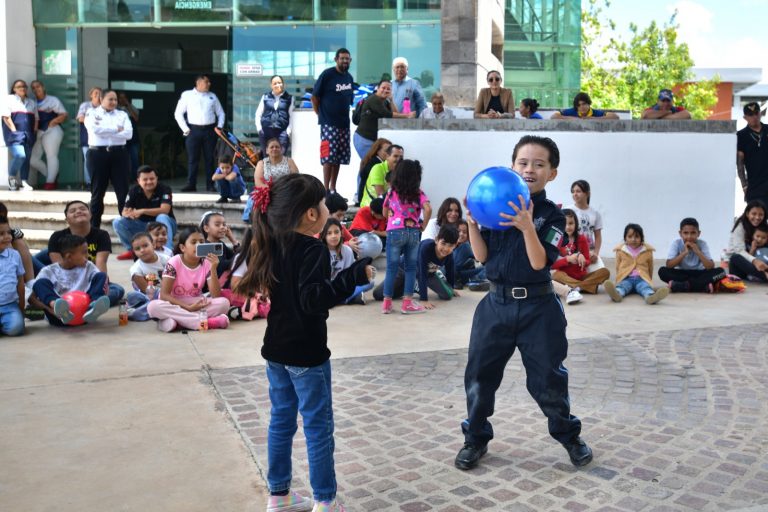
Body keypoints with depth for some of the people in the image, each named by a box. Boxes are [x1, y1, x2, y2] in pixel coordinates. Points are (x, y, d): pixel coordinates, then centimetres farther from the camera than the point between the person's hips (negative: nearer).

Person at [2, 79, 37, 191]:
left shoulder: (32, 103, 20)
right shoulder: (9, 99, 3)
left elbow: (36, 119, 19)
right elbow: (6, 117, -6)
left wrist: (34, 132, 5)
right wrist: (14, 131, -13)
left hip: (28, 135, 6)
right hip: (14, 134, -5)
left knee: (26, 158, 2)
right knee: (20, 155, -21)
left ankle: (24, 182, 6)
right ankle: (12, 177, 0)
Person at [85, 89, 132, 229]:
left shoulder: (122, 115, 13)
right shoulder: (92, 114, 7)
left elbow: (129, 133, -4)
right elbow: (95, 129, -13)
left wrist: (105, 131, -9)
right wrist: (117, 129, -7)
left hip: (119, 154, 2)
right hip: (98, 154, -2)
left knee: (123, 191, -1)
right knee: (97, 193, 4)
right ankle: (94, 227, 11)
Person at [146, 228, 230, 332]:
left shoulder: (207, 263, -6)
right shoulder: (174, 263, -12)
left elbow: (216, 296, -14)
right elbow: (164, 295, -16)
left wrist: (213, 269, -25)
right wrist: (188, 307, -26)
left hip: (196, 304, 2)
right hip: (174, 305, -2)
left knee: (224, 302, -24)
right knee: (153, 306, -34)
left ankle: (175, 321, -28)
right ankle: (208, 322, -36)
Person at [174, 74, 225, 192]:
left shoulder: (212, 96, 14)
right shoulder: (187, 95, 5)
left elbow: (221, 113, 19)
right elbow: (178, 113, 5)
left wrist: (220, 127, 4)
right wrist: (185, 129, -3)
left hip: (209, 130, 2)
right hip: (194, 130, -2)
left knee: (209, 159, 3)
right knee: (192, 158, -2)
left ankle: (210, 185, 7)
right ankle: (191, 184, 1)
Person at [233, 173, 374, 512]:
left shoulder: (274, 245, 4)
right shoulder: (312, 249, -21)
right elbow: (313, 298, -31)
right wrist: (354, 275, -30)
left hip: (276, 350, 8)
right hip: (306, 354, -8)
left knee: (281, 421, 16)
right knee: (319, 427, 4)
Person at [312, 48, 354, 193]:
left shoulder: (349, 77, 13)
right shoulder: (327, 74, -7)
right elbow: (314, 96, -5)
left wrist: (346, 114, 13)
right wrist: (320, 114, -3)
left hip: (344, 124, 7)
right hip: (329, 123, -7)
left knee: (339, 157, 9)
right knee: (329, 157, -10)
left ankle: (333, 188, 17)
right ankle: (326, 190, -6)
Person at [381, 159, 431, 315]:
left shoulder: (392, 192, 4)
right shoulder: (419, 193, 0)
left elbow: (385, 213, 13)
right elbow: (428, 209, -15)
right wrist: (422, 226, -2)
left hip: (395, 231, 0)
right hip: (414, 232, 0)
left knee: (392, 267, 6)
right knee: (411, 267, 9)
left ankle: (387, 303, 9)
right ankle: (407, 303, 8)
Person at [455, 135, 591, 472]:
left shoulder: (551, 215, -5)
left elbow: (539, 262, -17)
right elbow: (482, 256, -2)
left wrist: (527, 226, -31)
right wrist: (472, 223, -16)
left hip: (537, 307, -2)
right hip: (497, 303, 2)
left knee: (547, 377, 8)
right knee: (479, 374, 7)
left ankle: (569, 436, 31)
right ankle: (475, 439, 26)